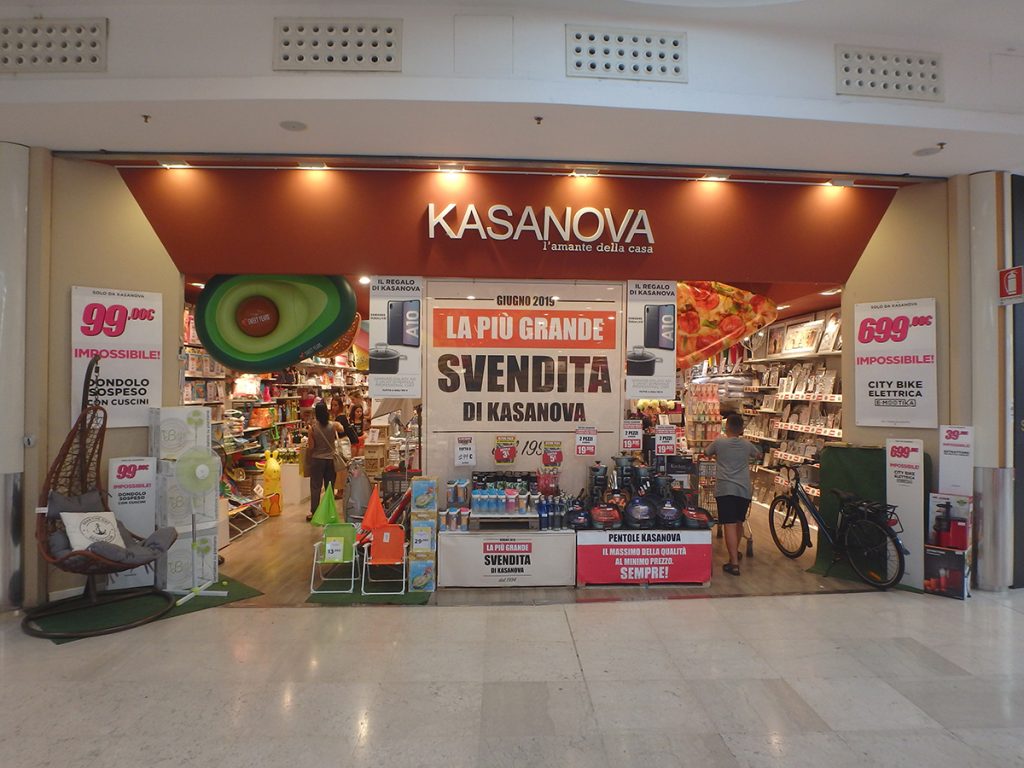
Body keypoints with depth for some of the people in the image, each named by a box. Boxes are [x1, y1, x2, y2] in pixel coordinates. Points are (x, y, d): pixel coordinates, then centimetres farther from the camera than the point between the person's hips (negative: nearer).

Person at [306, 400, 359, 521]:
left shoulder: (312, 428, -12)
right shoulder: (334, 425, -9)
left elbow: (311, 446, -7)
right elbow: (343, 430, 13)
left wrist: (307, 446, 13)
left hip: (316, 460, -2)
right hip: (330, 459, 2)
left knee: (315, 486, 6)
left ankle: (313, 512, 8)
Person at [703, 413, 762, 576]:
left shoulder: (719, 443, 0)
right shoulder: (747, 444, 8)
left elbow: (706, 453, 19)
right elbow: (758, 455, 30)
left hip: (725, 489, -4)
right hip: (744, 489, 4)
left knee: (730, 525, -8)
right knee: (739, 522, 20)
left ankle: (734, 563, -13)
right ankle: (735, 552, 41)